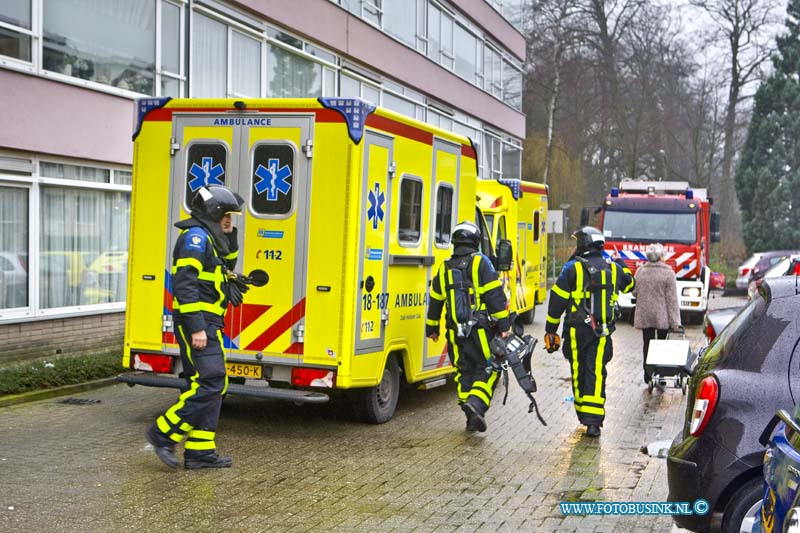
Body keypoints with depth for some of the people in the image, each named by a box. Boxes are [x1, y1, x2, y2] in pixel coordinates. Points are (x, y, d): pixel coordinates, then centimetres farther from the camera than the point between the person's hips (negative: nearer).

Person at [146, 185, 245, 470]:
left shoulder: (208, 238, 18)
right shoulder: (196, 236, -12)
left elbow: (227, 265, 30)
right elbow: (185, 283, -20)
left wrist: (229, 236, 13)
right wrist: (197, 327, -24)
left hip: (207, 324, 10)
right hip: (197, 322, -10)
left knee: (208, 385, 9)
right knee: (211, 382, -14)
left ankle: (200, 451, 12)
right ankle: (164, 433, -7)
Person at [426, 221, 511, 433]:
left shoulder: (444, 268, 10)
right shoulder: (480, 262, -6)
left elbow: (435, 301, 17)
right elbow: (495, 296, -12)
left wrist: (432, 328, 27)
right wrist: (504, 324, -9)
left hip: (456, 333, 5)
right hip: (481, 331, -5)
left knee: (464, 372, 12)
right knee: (488, 369, 2)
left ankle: (472, 417, 12)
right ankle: (476, 403, -20)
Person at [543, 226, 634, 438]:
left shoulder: (573, 268, -5)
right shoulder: (613, 269, 6)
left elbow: (557, 300, -5)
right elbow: (629, 285, 29)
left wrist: (550, 330, 3)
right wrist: (620, 263, 43)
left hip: (577, 330, -2)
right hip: (603, 332, 2)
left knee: (579, 373, 11)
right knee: (596, 374, -2)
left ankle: (583, 415, 24)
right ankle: (594, 420, -11)